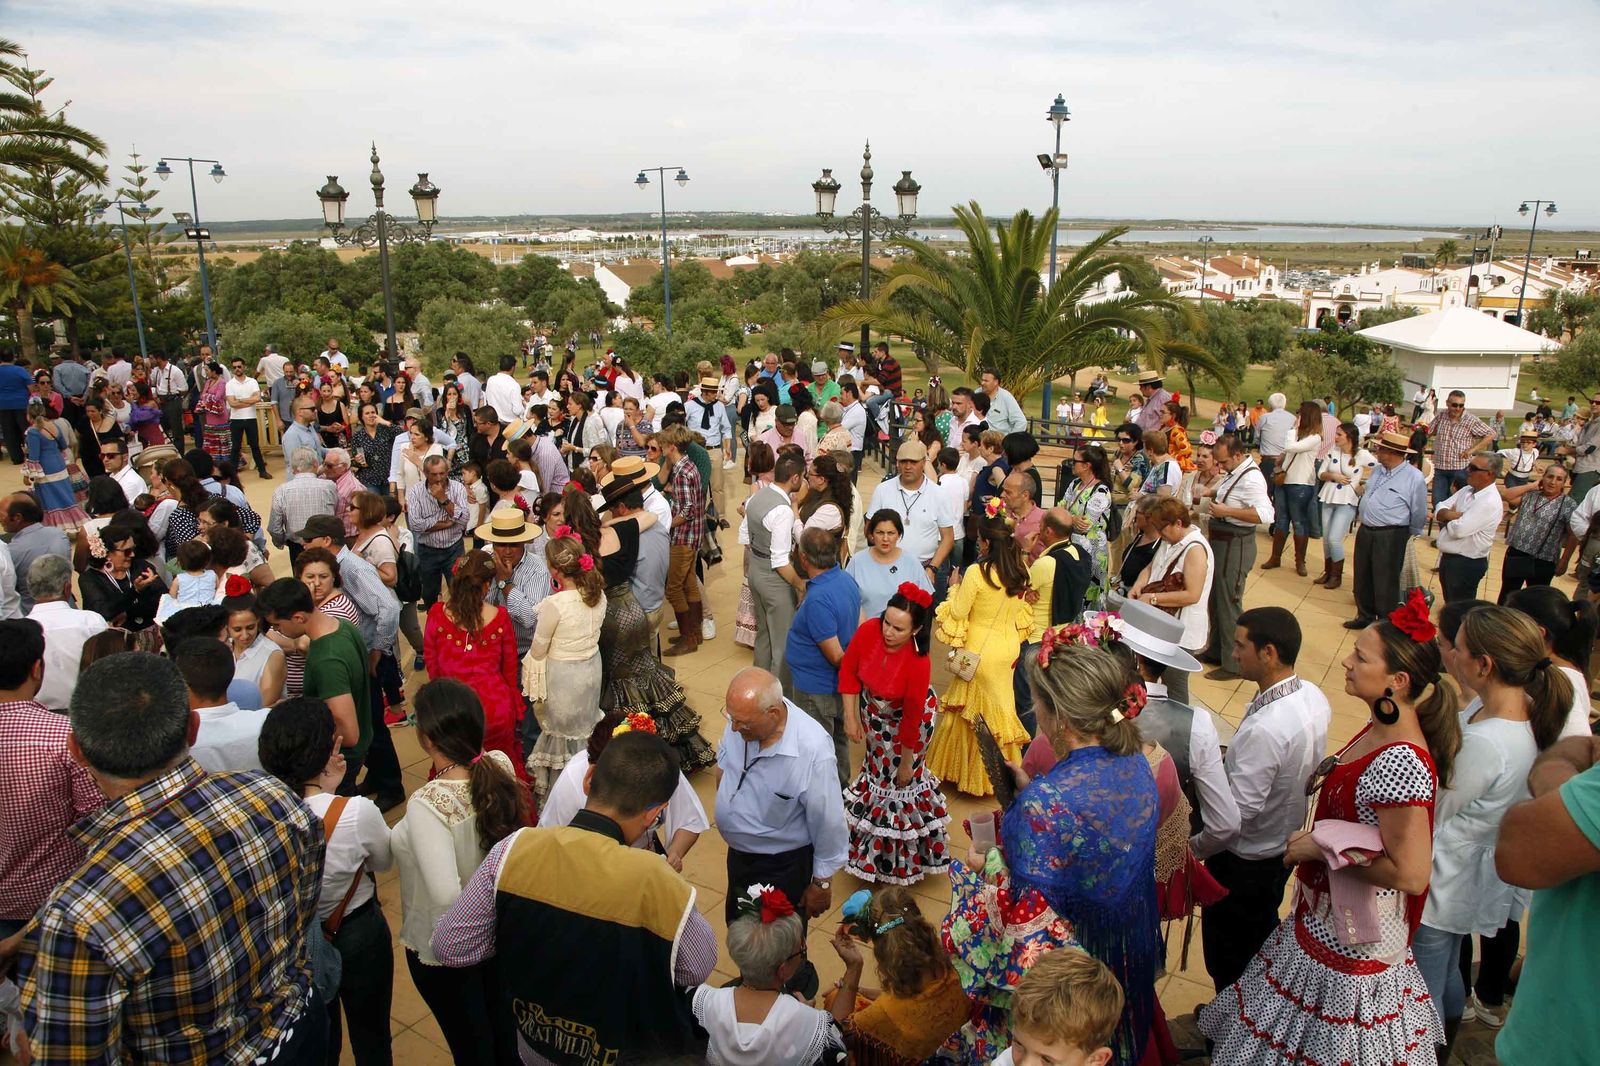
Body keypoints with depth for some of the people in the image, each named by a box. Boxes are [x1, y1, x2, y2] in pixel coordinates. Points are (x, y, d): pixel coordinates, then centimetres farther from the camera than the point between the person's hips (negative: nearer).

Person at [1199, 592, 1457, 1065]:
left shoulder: (1402, 764, -31)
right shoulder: (1378, 730, -2)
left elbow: (1411, 874, -30)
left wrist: (1322, 846, -23)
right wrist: (1328, 772, 1)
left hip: (1351, 936, -9)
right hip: (1324, 916, 9)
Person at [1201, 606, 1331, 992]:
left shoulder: (1265, 728, -37)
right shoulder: (1313, 697, -10)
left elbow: (1237, 813, -31)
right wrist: (1235, 758, 4)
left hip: (1245, 859, -8)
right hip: (1286, 843, 8)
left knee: (1229, 951, 16)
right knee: (1262, 935, 30)